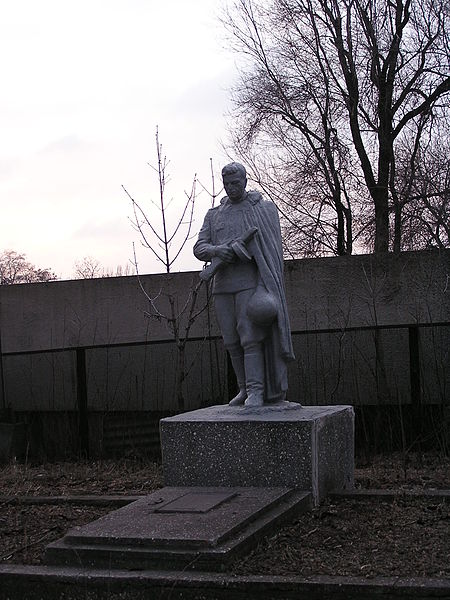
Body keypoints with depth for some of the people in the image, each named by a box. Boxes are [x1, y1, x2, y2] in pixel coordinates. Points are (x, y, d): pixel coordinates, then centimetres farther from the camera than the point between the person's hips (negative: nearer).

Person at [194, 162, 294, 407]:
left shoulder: (264, 209, 5)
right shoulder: (213, 215, 15)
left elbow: (269, 248, -1)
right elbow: (199, 248, 5)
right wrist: (216, 250, -17)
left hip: (250, 284, -4)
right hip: (222, 287, 4)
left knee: (251, 338, -13)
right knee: (232, 342, 5)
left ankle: (256, 391, -13)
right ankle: (245, 389, 16)